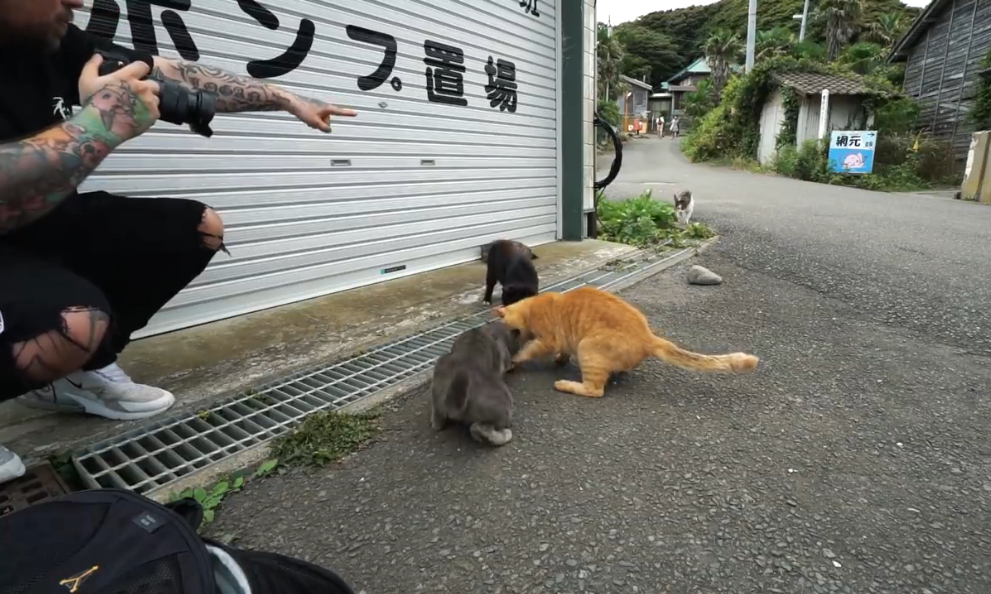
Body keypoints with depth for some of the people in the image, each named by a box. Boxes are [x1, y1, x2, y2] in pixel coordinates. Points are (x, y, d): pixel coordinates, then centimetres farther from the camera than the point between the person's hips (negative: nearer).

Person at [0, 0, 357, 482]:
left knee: (200, 227, 2)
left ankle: (82, 369, 13)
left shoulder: (49, 40, -5)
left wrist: (289, 101, 4)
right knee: (74, 323, -38)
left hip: (47, 225, 9)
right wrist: (102, 124, -35)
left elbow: (178, 77, 0)